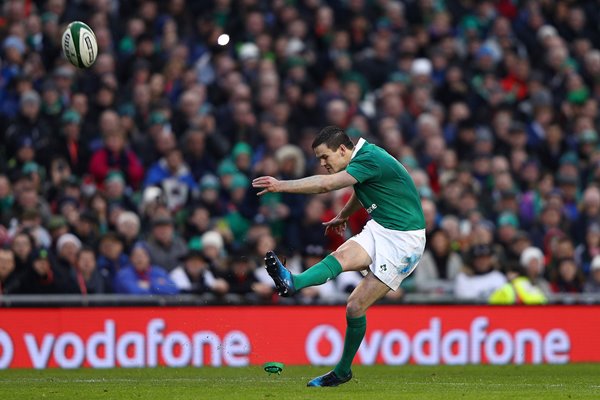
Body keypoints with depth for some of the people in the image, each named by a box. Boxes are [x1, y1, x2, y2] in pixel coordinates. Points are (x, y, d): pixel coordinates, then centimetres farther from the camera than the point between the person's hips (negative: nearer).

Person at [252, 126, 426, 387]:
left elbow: (327, 184, -29)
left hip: (403, 240, -8)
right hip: (378, 229, 8)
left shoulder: (370, 159, -19)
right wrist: (343, 216, 49)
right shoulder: (364, 157, 11)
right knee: (342, 256, -20)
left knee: (356, 307, -17)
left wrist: (281, 186, -30)